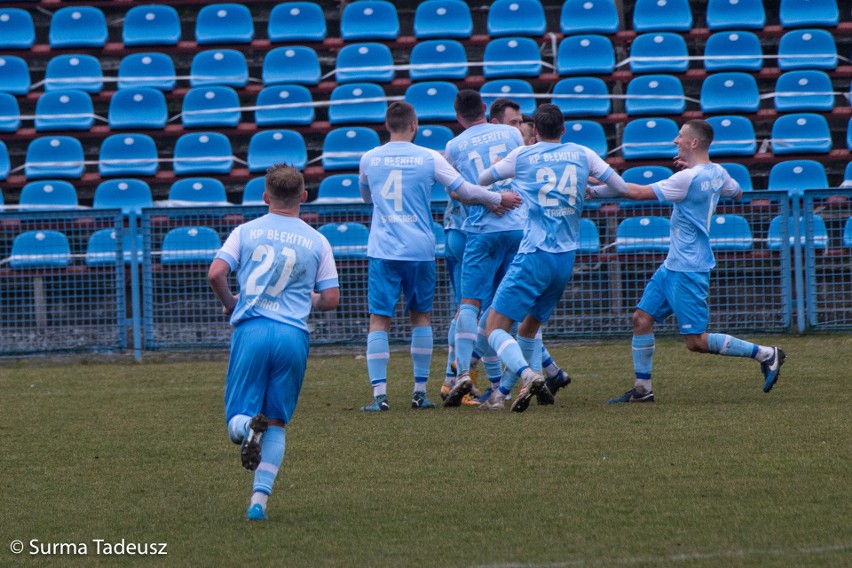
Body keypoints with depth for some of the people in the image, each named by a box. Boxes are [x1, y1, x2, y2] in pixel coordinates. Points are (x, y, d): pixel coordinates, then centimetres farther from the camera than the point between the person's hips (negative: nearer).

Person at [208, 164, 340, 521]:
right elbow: (331, 300, 7)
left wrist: (229, 304, 16)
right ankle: (259, 498, -3)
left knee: (237, 421, 5)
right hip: (294, 336, 1)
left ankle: (249, 427, -31)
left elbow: (215, 274, -4)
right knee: (277, 424, 10)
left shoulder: (246, 232, 7)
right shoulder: (317, 241, 9)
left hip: (251, 330, -1)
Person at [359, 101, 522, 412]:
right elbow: (463, 191, -3)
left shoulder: (369, 159, 5)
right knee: (421, 317, 14)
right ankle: (420, 392, 13)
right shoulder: (429, 158, -2)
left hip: (382, 251, 0)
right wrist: (498, 199, 12)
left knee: (379, 320, -1)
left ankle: (380, 394, -10)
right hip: (420, 250, 0)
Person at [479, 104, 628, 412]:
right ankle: (501, 393, 19)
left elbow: (481, 179, 12)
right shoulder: (582, 154, 9)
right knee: (528, 329, 20)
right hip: (567, 259, 5)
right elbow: (621, 187, 12)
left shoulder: (522, 156, 1)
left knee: (494, 328, -6)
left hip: (534, 256, -5)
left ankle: (529, 376, -30)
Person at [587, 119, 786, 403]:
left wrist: (595, 190, -9)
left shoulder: (688, 179, -22)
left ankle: (766, 354, 1)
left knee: (696, 342, -6)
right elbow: (737, 192, 27)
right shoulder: (716, 172, 5)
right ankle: (642, 388, 10)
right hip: (673, 265, 10)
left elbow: (639, 192, -19)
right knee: (642, 318, 6)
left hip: (688, 270, -10)